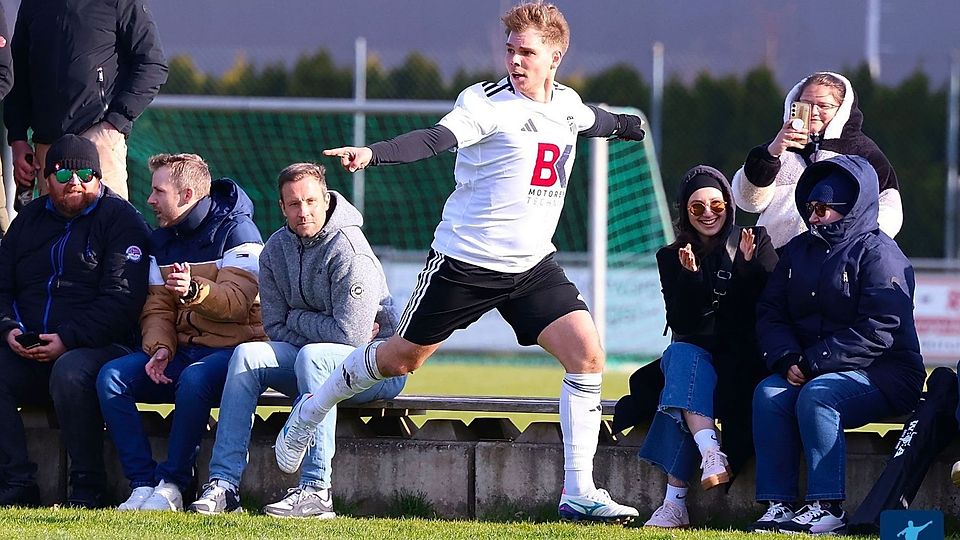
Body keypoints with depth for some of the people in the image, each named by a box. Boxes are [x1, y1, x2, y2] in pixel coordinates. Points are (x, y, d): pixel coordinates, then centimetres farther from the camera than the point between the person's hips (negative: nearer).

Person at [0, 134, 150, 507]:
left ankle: (87, 490, -27)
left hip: (100, 347, -5)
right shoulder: (30, 220, 20)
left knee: (71, 372, -39)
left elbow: (121, 299, -10)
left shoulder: (121, 220, 1)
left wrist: (68, 340, -18)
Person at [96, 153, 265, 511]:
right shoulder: (162, 240, 16)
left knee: (194, 380, -39)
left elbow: (237, 303, -19)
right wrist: (160, 348, -10)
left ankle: (171, 485, -27)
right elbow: (157, 307, 11)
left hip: (231, 347, -7)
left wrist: (194, 290, -38)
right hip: (181, 348, 7)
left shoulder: (236, 230, -7)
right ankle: (143, 483, -23)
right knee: (112, 377, -18)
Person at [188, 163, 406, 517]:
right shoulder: (276, 249, 1)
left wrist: (298, 319, -9)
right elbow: (276, 328, 0)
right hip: (312, 363, 6)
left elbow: (350, 335, -24)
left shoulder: (349, 251, -20)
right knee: (247, 355, -16)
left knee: (311, 355, -35)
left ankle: (316, 490, -38)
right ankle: (224, 484, -22)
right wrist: (324, 329, -13)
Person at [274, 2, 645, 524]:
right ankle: (309, 412, 36)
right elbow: (436, 138, -31)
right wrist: (373, 153, -48)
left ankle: (578, 493, -8)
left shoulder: (566, 105, 6)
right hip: (464, 260, -5)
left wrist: (628, 126, 51)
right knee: (401, 357, 9)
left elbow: (592, 121, 32)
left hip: (532, 266, 5)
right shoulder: (488, 102, -14)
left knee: (586, 353, -13)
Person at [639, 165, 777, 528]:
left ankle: (675, 503, -42)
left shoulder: (756, 242, 4)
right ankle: (711, 455, -53)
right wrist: (691, 278, -18)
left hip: (744, 363, -2)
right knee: (682, 356, -35)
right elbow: (680, 324, -3)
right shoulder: (671, 258, 8)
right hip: (695, 353, 2)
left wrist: (749, 266, -21)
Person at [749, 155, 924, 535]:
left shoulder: (878, 254, -8)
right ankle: (778, 504, -27)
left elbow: (877, 332, -18)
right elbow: (771, 314, 10)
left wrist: (812, 363, -21)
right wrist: (787, 360, -11)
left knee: (816, 395, -33)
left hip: (882, 375, -6)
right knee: (768, 394, -23)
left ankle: (828, 507, -32)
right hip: (809, 370, 6)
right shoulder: (799, 251, 15)